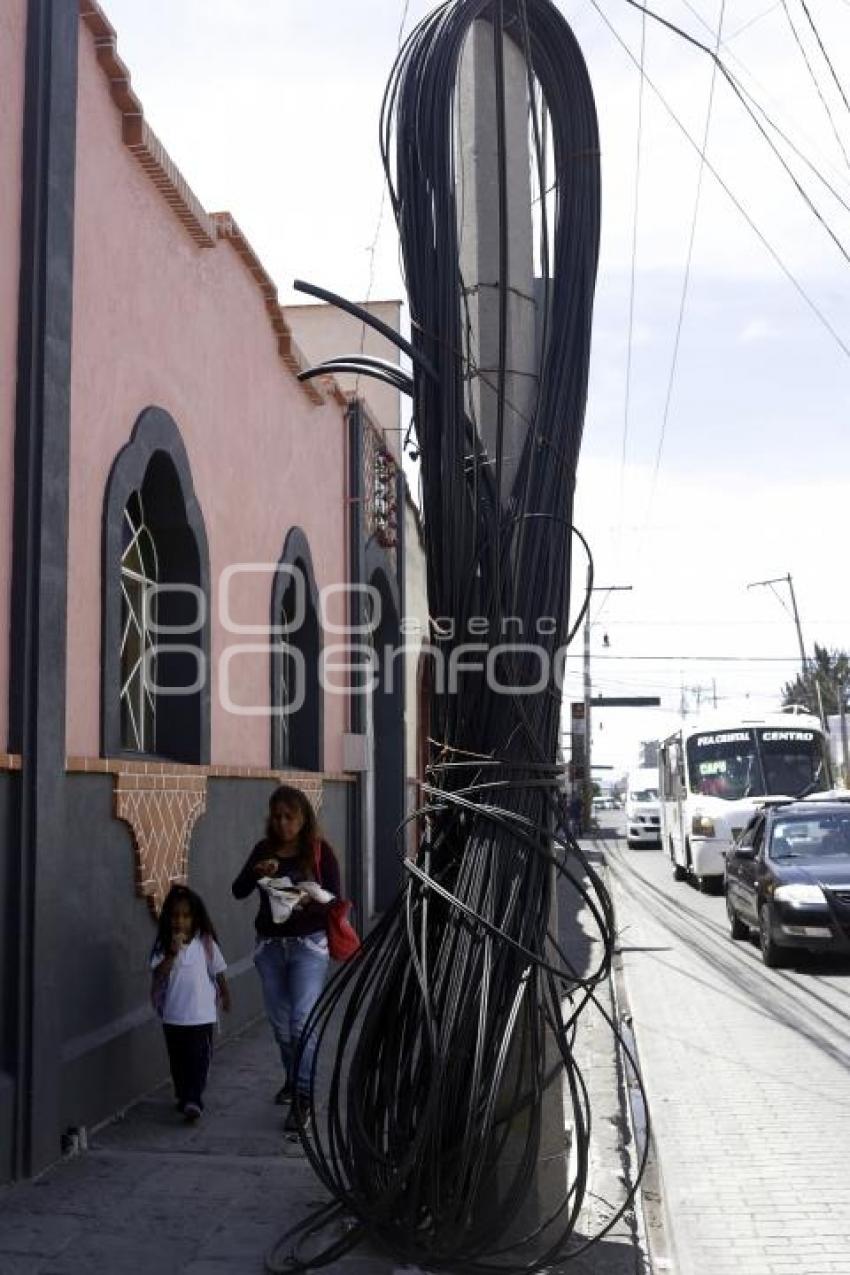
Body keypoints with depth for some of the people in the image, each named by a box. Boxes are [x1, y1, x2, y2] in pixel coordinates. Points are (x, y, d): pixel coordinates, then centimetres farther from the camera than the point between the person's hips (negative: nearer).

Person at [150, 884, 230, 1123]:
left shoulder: (205, 943, -4)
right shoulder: (164, 946, -3)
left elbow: (218, 973, 7)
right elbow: (157, 976, -14)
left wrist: (225, 997, 15)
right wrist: (173, 953, -24)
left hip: (201, 1015, -1)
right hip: (173, 1016, 1)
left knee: (198, 1059, -7)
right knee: (178, 1061, 11)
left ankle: (194, 1101, -9)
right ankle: (183, 1097, 24)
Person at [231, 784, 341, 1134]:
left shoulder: (320, 851, -6)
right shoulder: (264, 849, 4)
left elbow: (333, 901, -6)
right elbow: (238, 892, 1)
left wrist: (308, 899, -26)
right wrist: (256, 871, -18)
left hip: (308, 944, -4)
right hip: (270, 944, 4)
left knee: (303, 1021, -12)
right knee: (280, 1022, 14)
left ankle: (301, 1098, -7)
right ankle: (292, 1078, 36)